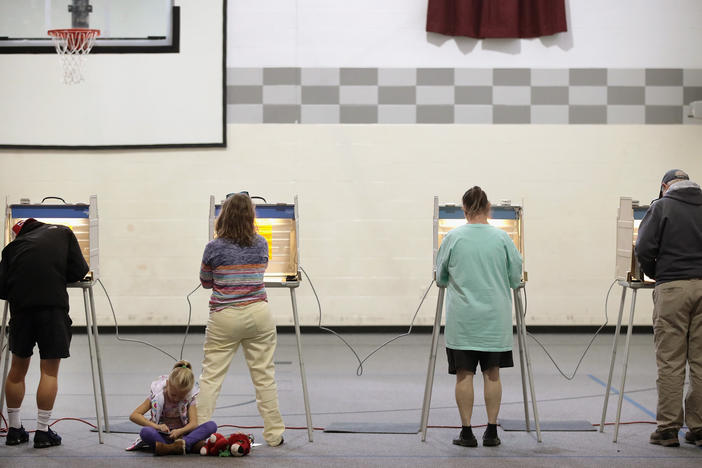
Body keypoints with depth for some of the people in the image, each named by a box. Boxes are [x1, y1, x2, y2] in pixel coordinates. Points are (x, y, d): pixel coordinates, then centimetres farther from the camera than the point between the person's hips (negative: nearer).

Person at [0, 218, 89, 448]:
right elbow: (79, 270, 7)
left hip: (20, 308, 3)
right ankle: (42, 432, 4)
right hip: (53, 304, -2)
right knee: (49, 370, 4)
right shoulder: (62, 233, 16)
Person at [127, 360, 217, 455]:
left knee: (211, 426, -25)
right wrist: (157, 426, -27)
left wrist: (179, 431, -35)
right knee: (145, 432, -37)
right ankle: (190, 445, -43)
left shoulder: (190, 395, -8)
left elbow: (193, 423, -13)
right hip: (162, 434, -2)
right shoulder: (157, 395, -12)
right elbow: (134, 416, -13)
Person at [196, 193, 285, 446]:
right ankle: (274, 434, 13)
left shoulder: (214, 248, -7)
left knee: (210, 376, 4)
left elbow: (206, 282, 7)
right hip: (258, 314, 2)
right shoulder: (261, 244, 1)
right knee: (265, 376, 8)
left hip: (224, 318, -2)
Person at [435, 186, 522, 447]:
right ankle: (492, 431, 11)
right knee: (492, 373, 8)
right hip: (495, 318, 1)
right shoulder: (502, 238, -4)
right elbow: (515, 279, 3)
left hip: (462, 318, -1)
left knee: (464, 374, 3)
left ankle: (466, 432, 6)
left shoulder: (453, 238, -5)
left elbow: (441, 279, 6)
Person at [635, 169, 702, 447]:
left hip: (673, 288, -3)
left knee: (670, 362, -1)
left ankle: (668, 429, 0)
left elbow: (644, 249, -5)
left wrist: (656, 274, 13)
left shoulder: (662, 207, 2)